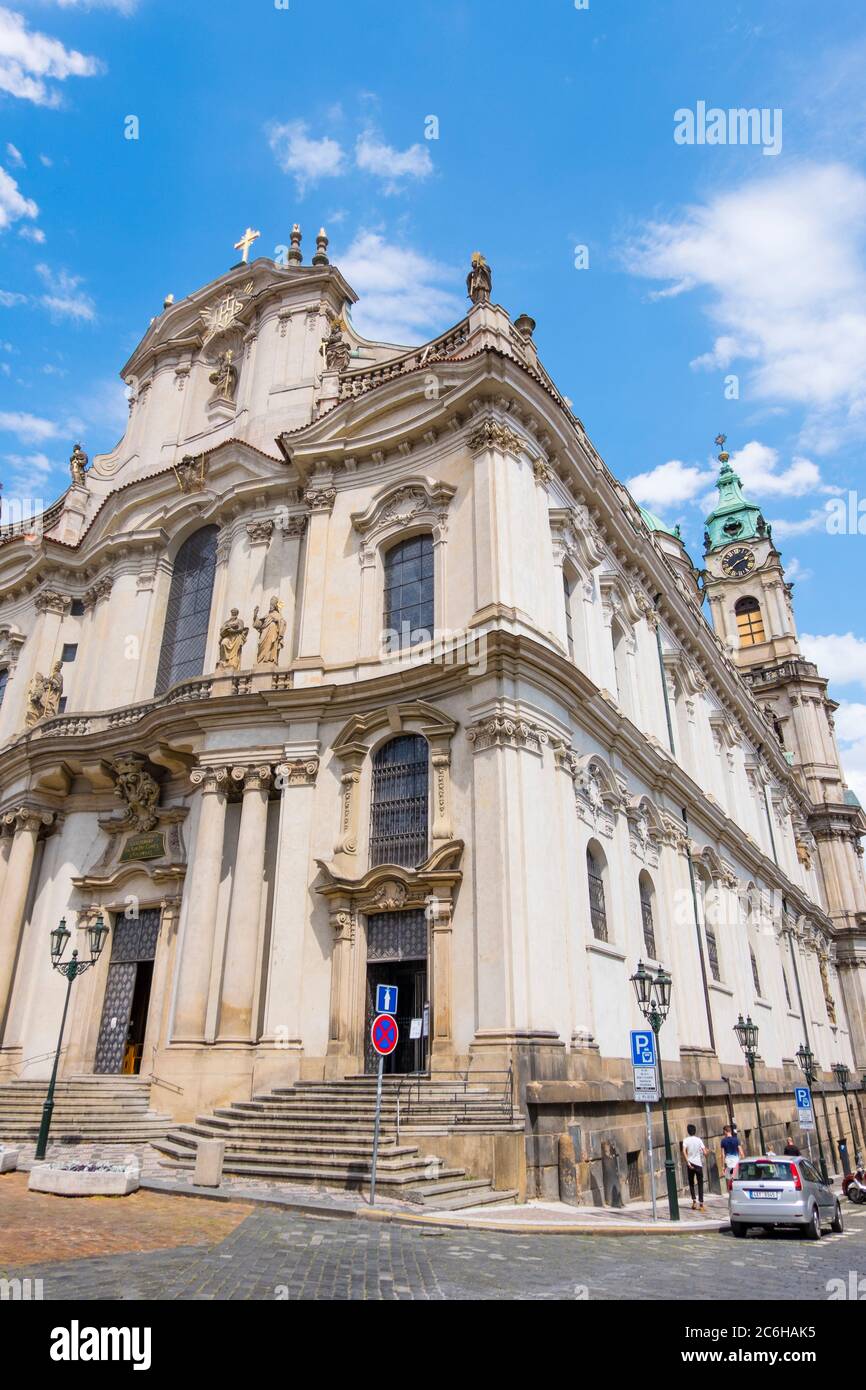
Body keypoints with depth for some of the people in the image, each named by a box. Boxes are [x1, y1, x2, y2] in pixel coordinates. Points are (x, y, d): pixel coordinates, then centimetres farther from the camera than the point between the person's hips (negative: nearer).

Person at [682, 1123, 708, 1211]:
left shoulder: (686, 1140, -2)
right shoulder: (699, 1140, -1)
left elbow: (684, 1151, -15)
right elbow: (705, 1153, -6)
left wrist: (687, 1162, -14)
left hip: (691, 1164, 0)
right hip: (699, 1164, 0)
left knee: (691, 1183, 14)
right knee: (700, 1184, 8)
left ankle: (694, 1201, 2)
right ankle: (701, 1203, 3)